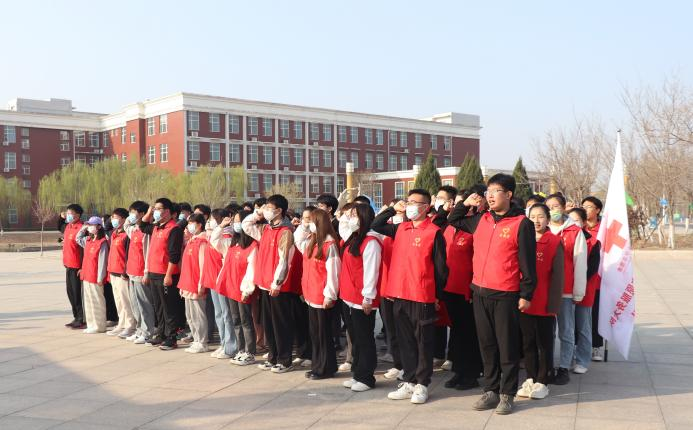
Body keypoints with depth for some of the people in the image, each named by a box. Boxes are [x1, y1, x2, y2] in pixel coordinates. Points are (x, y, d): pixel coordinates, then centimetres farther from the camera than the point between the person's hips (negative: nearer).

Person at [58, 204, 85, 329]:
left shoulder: (81, 228, -17)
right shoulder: (68, 226, 10)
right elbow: (59, 228, 35)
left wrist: (82, 267, -20)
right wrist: (61, 217, 16)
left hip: (76, 266, -9)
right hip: (68, 264, 9)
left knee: (77, 293, -3)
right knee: (70, 292, 14)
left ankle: (82, 320, 6)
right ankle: (76, 317, 24)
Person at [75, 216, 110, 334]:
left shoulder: (102, 242, -13)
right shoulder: (88, 240, 11)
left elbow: (102, 261, -15)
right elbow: (78, 239, 32)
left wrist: (100, 278, -17)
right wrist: (83, 228, 16)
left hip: (95, 277, -8)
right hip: (86, 275, 8)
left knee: (97, 301, -1)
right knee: (88, 300, 13)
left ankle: (99, 326, 7)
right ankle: (91, 325, 22)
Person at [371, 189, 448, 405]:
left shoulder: (434, 232, -7)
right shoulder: (400, 229, 9)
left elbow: (440, 266, -4)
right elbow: (375, 226, 21)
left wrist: (438, 294, 0)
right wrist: (392, 209, 11)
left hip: (423, 297, -5)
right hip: (400, 296, 5)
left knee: (423, 342, 6)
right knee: (405, 341, 12)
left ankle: (422, 384, 16)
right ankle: (408, 382, 22)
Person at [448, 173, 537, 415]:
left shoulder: (521, 223, -7)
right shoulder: (481, 219, 9)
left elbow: (528, 262, -8)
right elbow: (454, 221, 25)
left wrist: (526, 294, -10)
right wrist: (465, 204, 9)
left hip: (506, 295, -5)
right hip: (480, 292, 5)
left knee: (507, 346, 4)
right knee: (487, 344, 12)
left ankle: (507, 394, 14)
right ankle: (490, 390, 23)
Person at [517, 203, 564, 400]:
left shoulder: (555, 242, -4)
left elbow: (557, 274, -6)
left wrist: (554, 302, -10)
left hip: (545, 303, -4)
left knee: (545, 343, 7)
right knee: (528, 343, 12)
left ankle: (542, 382, 17)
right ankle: (530, 379, 24)